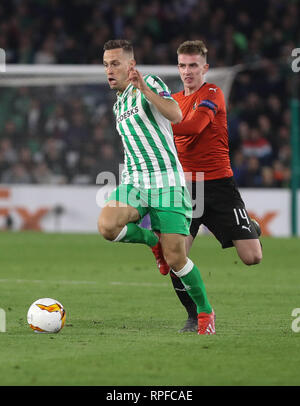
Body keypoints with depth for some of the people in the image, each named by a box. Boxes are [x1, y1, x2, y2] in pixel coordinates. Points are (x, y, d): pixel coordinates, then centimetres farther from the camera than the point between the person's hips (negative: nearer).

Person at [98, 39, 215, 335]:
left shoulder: (150, 84, -2)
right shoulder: (119, 105, 21)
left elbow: (176, 115, -21)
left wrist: (144, 88, -28)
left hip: (166, 180, -6)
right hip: (134, 180, 6)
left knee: (175, 258, -11)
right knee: (107, 226, -26)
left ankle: (205, 312, 13)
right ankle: (153, 240, 6)